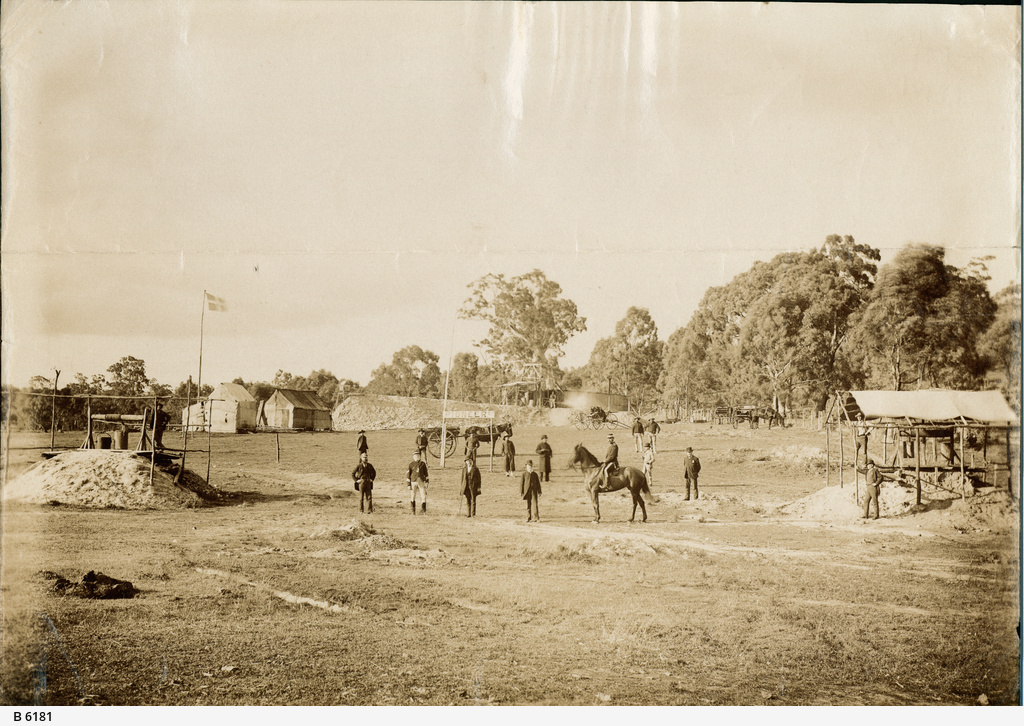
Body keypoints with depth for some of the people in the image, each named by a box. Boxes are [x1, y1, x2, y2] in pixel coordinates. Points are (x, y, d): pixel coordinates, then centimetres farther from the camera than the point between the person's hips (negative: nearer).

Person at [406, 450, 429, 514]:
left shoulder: (423, 464, 4)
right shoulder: (411, 465, 0)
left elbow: (426, 473, 10)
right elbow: (408, 475, 1)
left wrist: (427, 482, 6)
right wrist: (408, 484, -3)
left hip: (421, 482, 1)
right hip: (413, 482, -1)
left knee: (423, 496, -4)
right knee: (412, 496, 3)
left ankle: (424, 509, 4)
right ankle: (413, 510, 14)